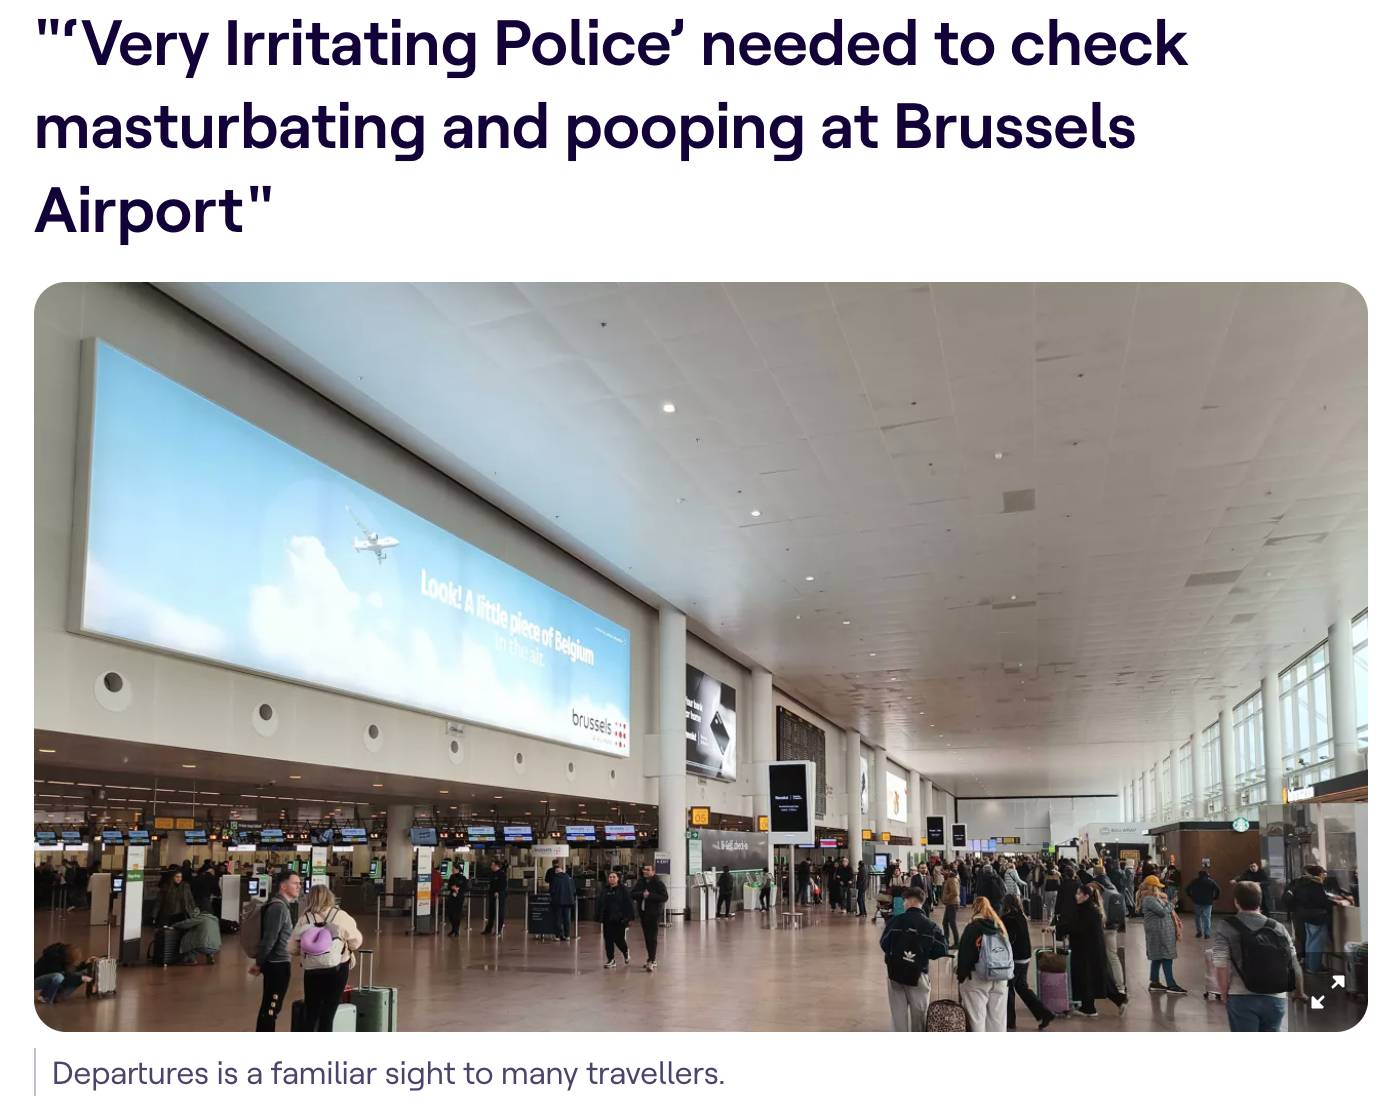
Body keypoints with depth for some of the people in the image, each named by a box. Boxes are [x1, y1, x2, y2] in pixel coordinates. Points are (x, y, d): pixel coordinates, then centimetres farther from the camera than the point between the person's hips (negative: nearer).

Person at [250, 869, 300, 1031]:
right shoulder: (278, 907, -20)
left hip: (278, 962, 10)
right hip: (277, 964, -10)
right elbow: (269, 939, -21)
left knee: (270, 1006, 17)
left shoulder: (284, 905, 12)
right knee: (270, 1007, -3)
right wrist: (259, 963, -12)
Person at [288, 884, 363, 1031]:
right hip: (337, 970, -2)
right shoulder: (341, 916, -5)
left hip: (312, 971, 2)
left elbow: (292, 949, 0)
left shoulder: (304, 919, 0)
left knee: (310, 1014, 12)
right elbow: (357, 942, 0)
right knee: (328, 1013, 6)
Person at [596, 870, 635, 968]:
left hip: (619, 919, -4)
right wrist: (598, 917, 5)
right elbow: (599, 904, 10)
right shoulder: (604, 890, 8)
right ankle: (610, 960, 11)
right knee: (608, 940, 3)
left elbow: (629, 904, -8)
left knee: (618, 938, -1)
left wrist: (629, 917, -13)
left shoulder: (623, 889, -5)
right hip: (607, 919, 4)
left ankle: (625, 951, 30)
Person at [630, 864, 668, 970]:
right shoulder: (641, 882, 10)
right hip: (643, 913, 6)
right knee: (647, 938, 12)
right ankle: (653, 959, 23)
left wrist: (650, 896, -20)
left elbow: (665, 897, -15)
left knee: (652, 938, -11)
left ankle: (651, 961, -16)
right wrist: (642, 894, -14)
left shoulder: (658, 883, -8)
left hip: (654, 914, -6)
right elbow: (632, 894, 4)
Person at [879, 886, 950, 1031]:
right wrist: (925, 954, 10)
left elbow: (884, 944, -3)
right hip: (918, 974, 0)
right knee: (919, 1013, 14)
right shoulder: (930, 925, -7)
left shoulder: (895, 921, -9)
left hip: (895, 971, 0)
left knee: (898, 1012, 11)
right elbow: (941, 950, -7)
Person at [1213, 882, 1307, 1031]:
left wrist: (1226, 994, 3)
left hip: (1242, 999, -4)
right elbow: (1294, 965, 10)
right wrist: (1299, 992, 28)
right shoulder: (1279, 928, 8)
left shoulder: (1226, 928, -4)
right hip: (1276, 998, 4)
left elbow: (1221, 966, -11)